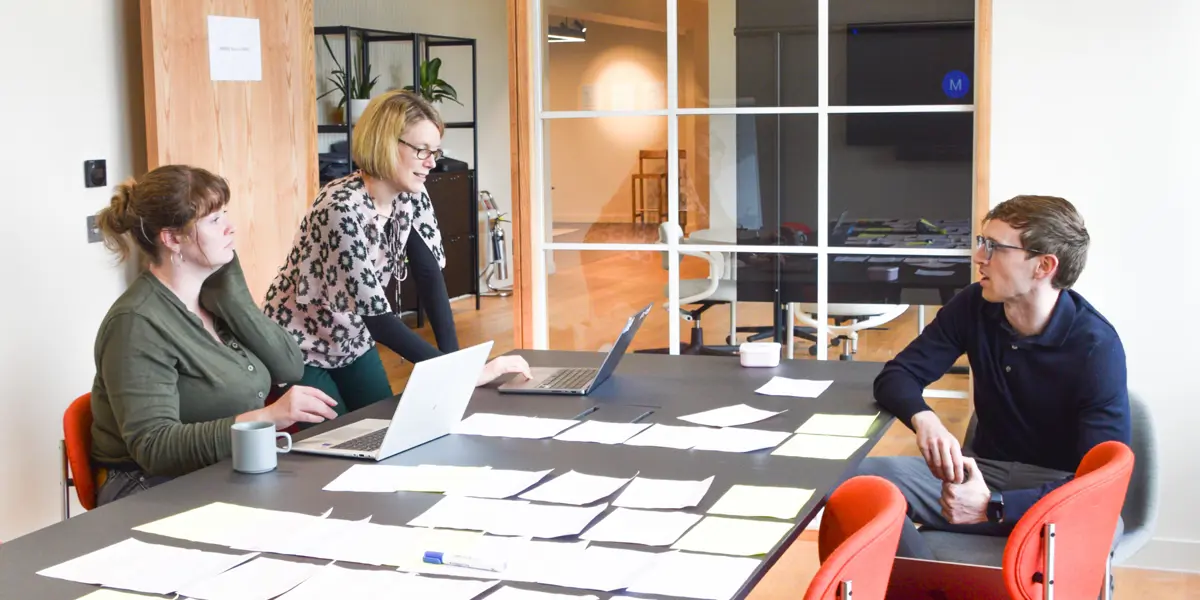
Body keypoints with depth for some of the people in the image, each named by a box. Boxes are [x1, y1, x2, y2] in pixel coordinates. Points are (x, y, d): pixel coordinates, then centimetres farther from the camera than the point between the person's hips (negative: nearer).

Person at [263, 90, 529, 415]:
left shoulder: (412, 198, -10)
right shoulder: (342, 208, -33)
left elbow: (430, 276, -13)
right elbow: (376, 315, -34)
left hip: (352, 344, 7)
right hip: (300, 351, -7)